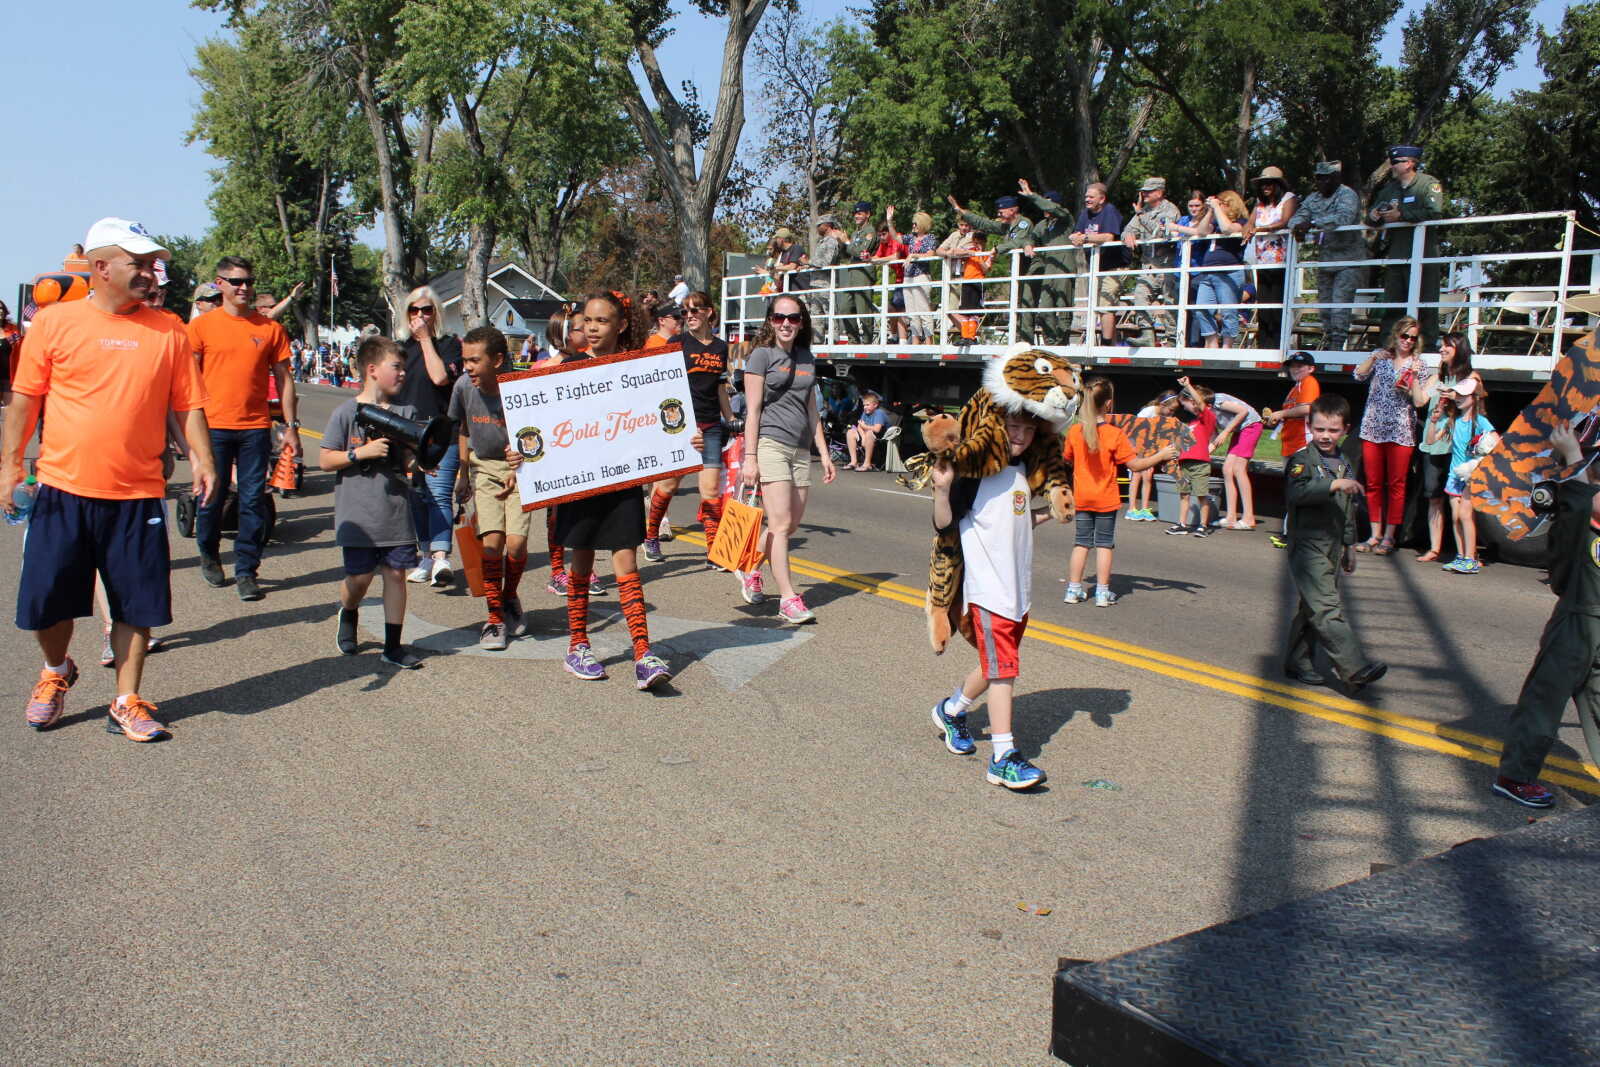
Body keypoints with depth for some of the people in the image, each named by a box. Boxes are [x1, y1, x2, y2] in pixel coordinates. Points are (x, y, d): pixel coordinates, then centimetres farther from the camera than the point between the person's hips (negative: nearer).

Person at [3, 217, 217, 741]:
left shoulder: (169, 332, 3)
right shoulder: (54, 321, 0)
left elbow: (189, 404, 5)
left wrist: (202, 459, -9)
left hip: (138, 495, 1)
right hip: (63, 488, 0)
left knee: (137, 604, 5)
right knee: (46, 599, 8)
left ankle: (127, 703, 20)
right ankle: (56, 670, 38)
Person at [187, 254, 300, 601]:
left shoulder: (270, 328, 6)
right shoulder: (202, 326, 2)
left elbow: (283, 379, 9)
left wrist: (292, 427, 5)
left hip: (256, 426, 1)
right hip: (214, 425, -1)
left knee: (253, 500, 1)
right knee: (212, 497, 7)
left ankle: (246, 572, 9)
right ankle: (209, 556, 31)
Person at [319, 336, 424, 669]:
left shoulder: (406, 411, 7)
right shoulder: (346, 412, -4)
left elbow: (409, 459, 9)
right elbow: (326, 460, -4)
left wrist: (418, 456, -13)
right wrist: (361, 453, -17)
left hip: (397, 509, 3)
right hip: (358, 513, -3)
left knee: (396, 573, 3)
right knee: (359, 577, 1)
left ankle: (393, 645, 12)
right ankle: (348, 617, 35)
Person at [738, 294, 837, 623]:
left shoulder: (807, 358, 16)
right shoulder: (762, 354, -2)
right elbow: (753, 409, -6)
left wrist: (824, 453, 15)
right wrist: (750, 457, -12)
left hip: (801, 448, 7)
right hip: (770, 444, -7)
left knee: (792, 523, 8)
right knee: (781, 523, -10)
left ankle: (750, 570, 27)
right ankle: (788, 599, -9)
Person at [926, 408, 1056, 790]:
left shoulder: (1020, 470, 13)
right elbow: (945, 523, -14)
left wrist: (1045, 513, 22)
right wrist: (942, 489, -28)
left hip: (1018, 587, 8)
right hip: (988, 587, -8)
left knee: (996, 666, 16)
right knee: (1001, 667, -9)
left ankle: (951, 711, 38)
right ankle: (1004, 758, -6)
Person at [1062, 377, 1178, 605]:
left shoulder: (1074, 431, -5)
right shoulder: (1115, 434, -15)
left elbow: (1067, 458, 11)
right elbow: (1135, 465, -14)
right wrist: (1161, 455, -4)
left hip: (1081, 498, 3)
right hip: (1106, 499, -3)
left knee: (1082, 543, 11)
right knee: (1104, 544, 6)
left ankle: (1074, 589, 13)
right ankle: (1103, 592, 9)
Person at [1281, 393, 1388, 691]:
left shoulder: (1344, 465, 16)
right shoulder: (1302, 460, -7)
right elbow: (1296, 492, -28)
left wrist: (1348, 547, 28)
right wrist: (1333, 484, -35)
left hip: (1332, 548, 8)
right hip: (1308, 546, -8)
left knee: (1311, 608, 12)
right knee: (1327, 608, -13)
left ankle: (1297, 664, 21)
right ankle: (1355, 668, -19)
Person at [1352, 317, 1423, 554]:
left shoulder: (1417, 363, 8)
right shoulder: (1380, 356, 12)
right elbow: (1358, 375, -2)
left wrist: (1410, 387, -15)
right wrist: (1373, 358, -14)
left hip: (1400, 430, -2)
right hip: (1373, 427, 2)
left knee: (1396, 484, -1)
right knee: (1373, 483, 4)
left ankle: (1389, 537, 5)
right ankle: (1375, 534, 12)